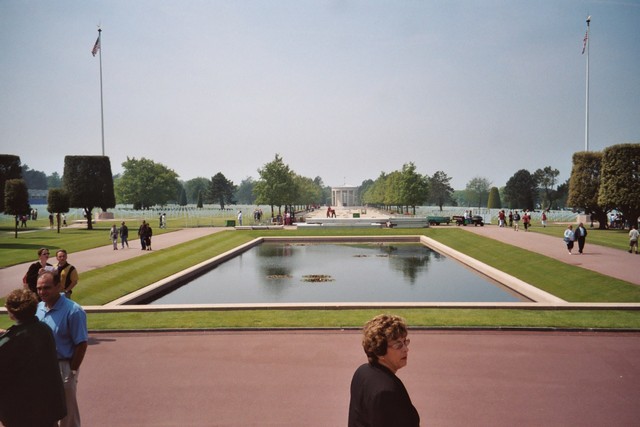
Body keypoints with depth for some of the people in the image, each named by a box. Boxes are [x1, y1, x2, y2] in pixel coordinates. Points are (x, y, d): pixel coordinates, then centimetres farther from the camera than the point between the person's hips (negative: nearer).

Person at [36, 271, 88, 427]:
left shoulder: (73, 311, -21)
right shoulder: (38, 307, -1)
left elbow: (81, 344, -17)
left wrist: (72, 371, -15)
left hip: (63, 366, -6)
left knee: (67, 409, 10)